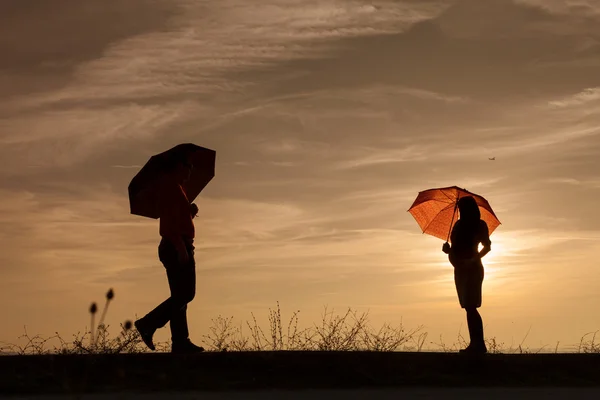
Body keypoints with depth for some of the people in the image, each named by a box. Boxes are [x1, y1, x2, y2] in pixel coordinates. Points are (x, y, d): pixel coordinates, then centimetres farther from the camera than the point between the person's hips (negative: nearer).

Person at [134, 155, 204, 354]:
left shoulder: (171, 187, 22)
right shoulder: (172, 186, -9)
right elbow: (170, 219, -20)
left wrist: (190, 212, 9)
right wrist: (181, 247, -25)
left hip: (174, 248, 11)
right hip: (178, 248, -11)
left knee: (180, 296, 7)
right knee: (185, 294, -10)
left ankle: (180, 343, 6)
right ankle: (148, 324, -10)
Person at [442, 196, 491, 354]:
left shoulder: (479, 225, -5)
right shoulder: (459, 225, 11)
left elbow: (487, 246, -9)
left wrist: (474, 259, -24)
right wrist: (448, 249, -7)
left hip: (472, 270, -7)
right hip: (461, 270, 7)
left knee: (470, 307, -14)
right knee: (469, 307, 5)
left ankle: (479, 344, -15)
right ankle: (475, 343, 7)